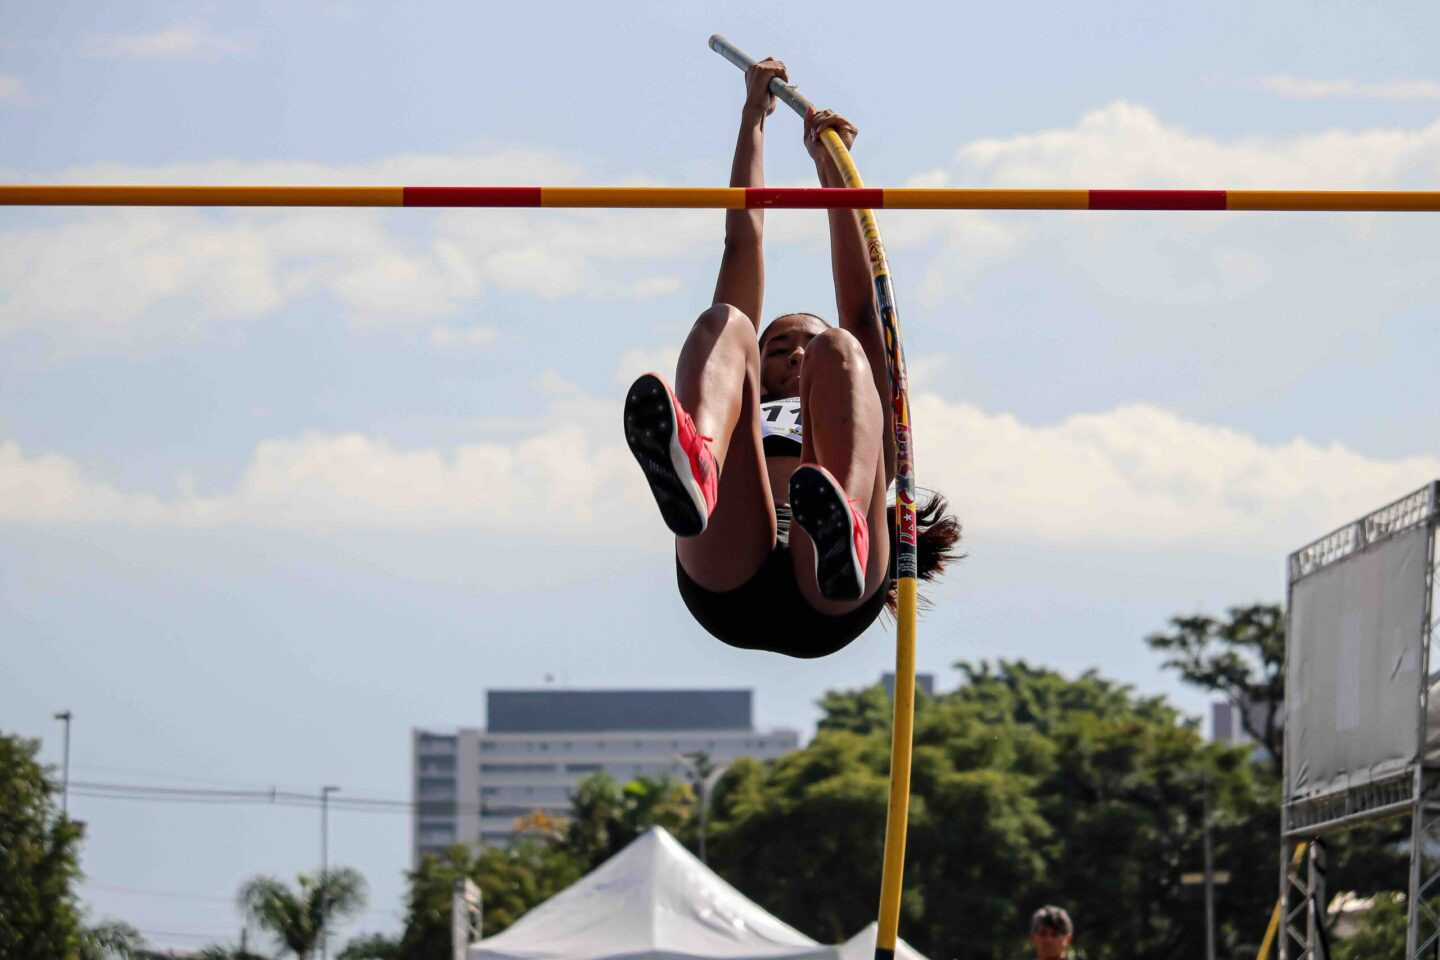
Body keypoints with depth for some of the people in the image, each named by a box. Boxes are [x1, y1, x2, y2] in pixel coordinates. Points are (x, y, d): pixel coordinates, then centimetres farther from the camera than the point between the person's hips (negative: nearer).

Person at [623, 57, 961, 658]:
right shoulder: (746, 419, 44)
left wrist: (831, 169, 28)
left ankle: (839, 536, -52)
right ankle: (695, 467, -50)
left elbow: (859, 302, 33)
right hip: (727, 593, 0)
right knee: (724, 324, -10)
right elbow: (743, 249, 45)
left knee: (840, 349, -16)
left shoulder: (867, 430, 44)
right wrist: (752, 120, 46)